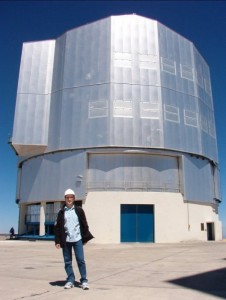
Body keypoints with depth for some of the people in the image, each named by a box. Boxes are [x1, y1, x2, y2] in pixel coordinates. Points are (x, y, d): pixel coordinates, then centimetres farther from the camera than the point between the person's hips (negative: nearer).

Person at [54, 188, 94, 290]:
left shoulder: (79, 210, 3)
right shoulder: (61, 212, 5)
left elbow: (84, 224, 5)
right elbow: (57, 227, 5)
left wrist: (85, 238, 2)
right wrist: (57, 241, 0)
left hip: (77, 239, -1)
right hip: (66, 240, 2)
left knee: (81, 260, -3)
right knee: (67, 261, 7)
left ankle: (84, 281, 7)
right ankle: (70, 281, 19)